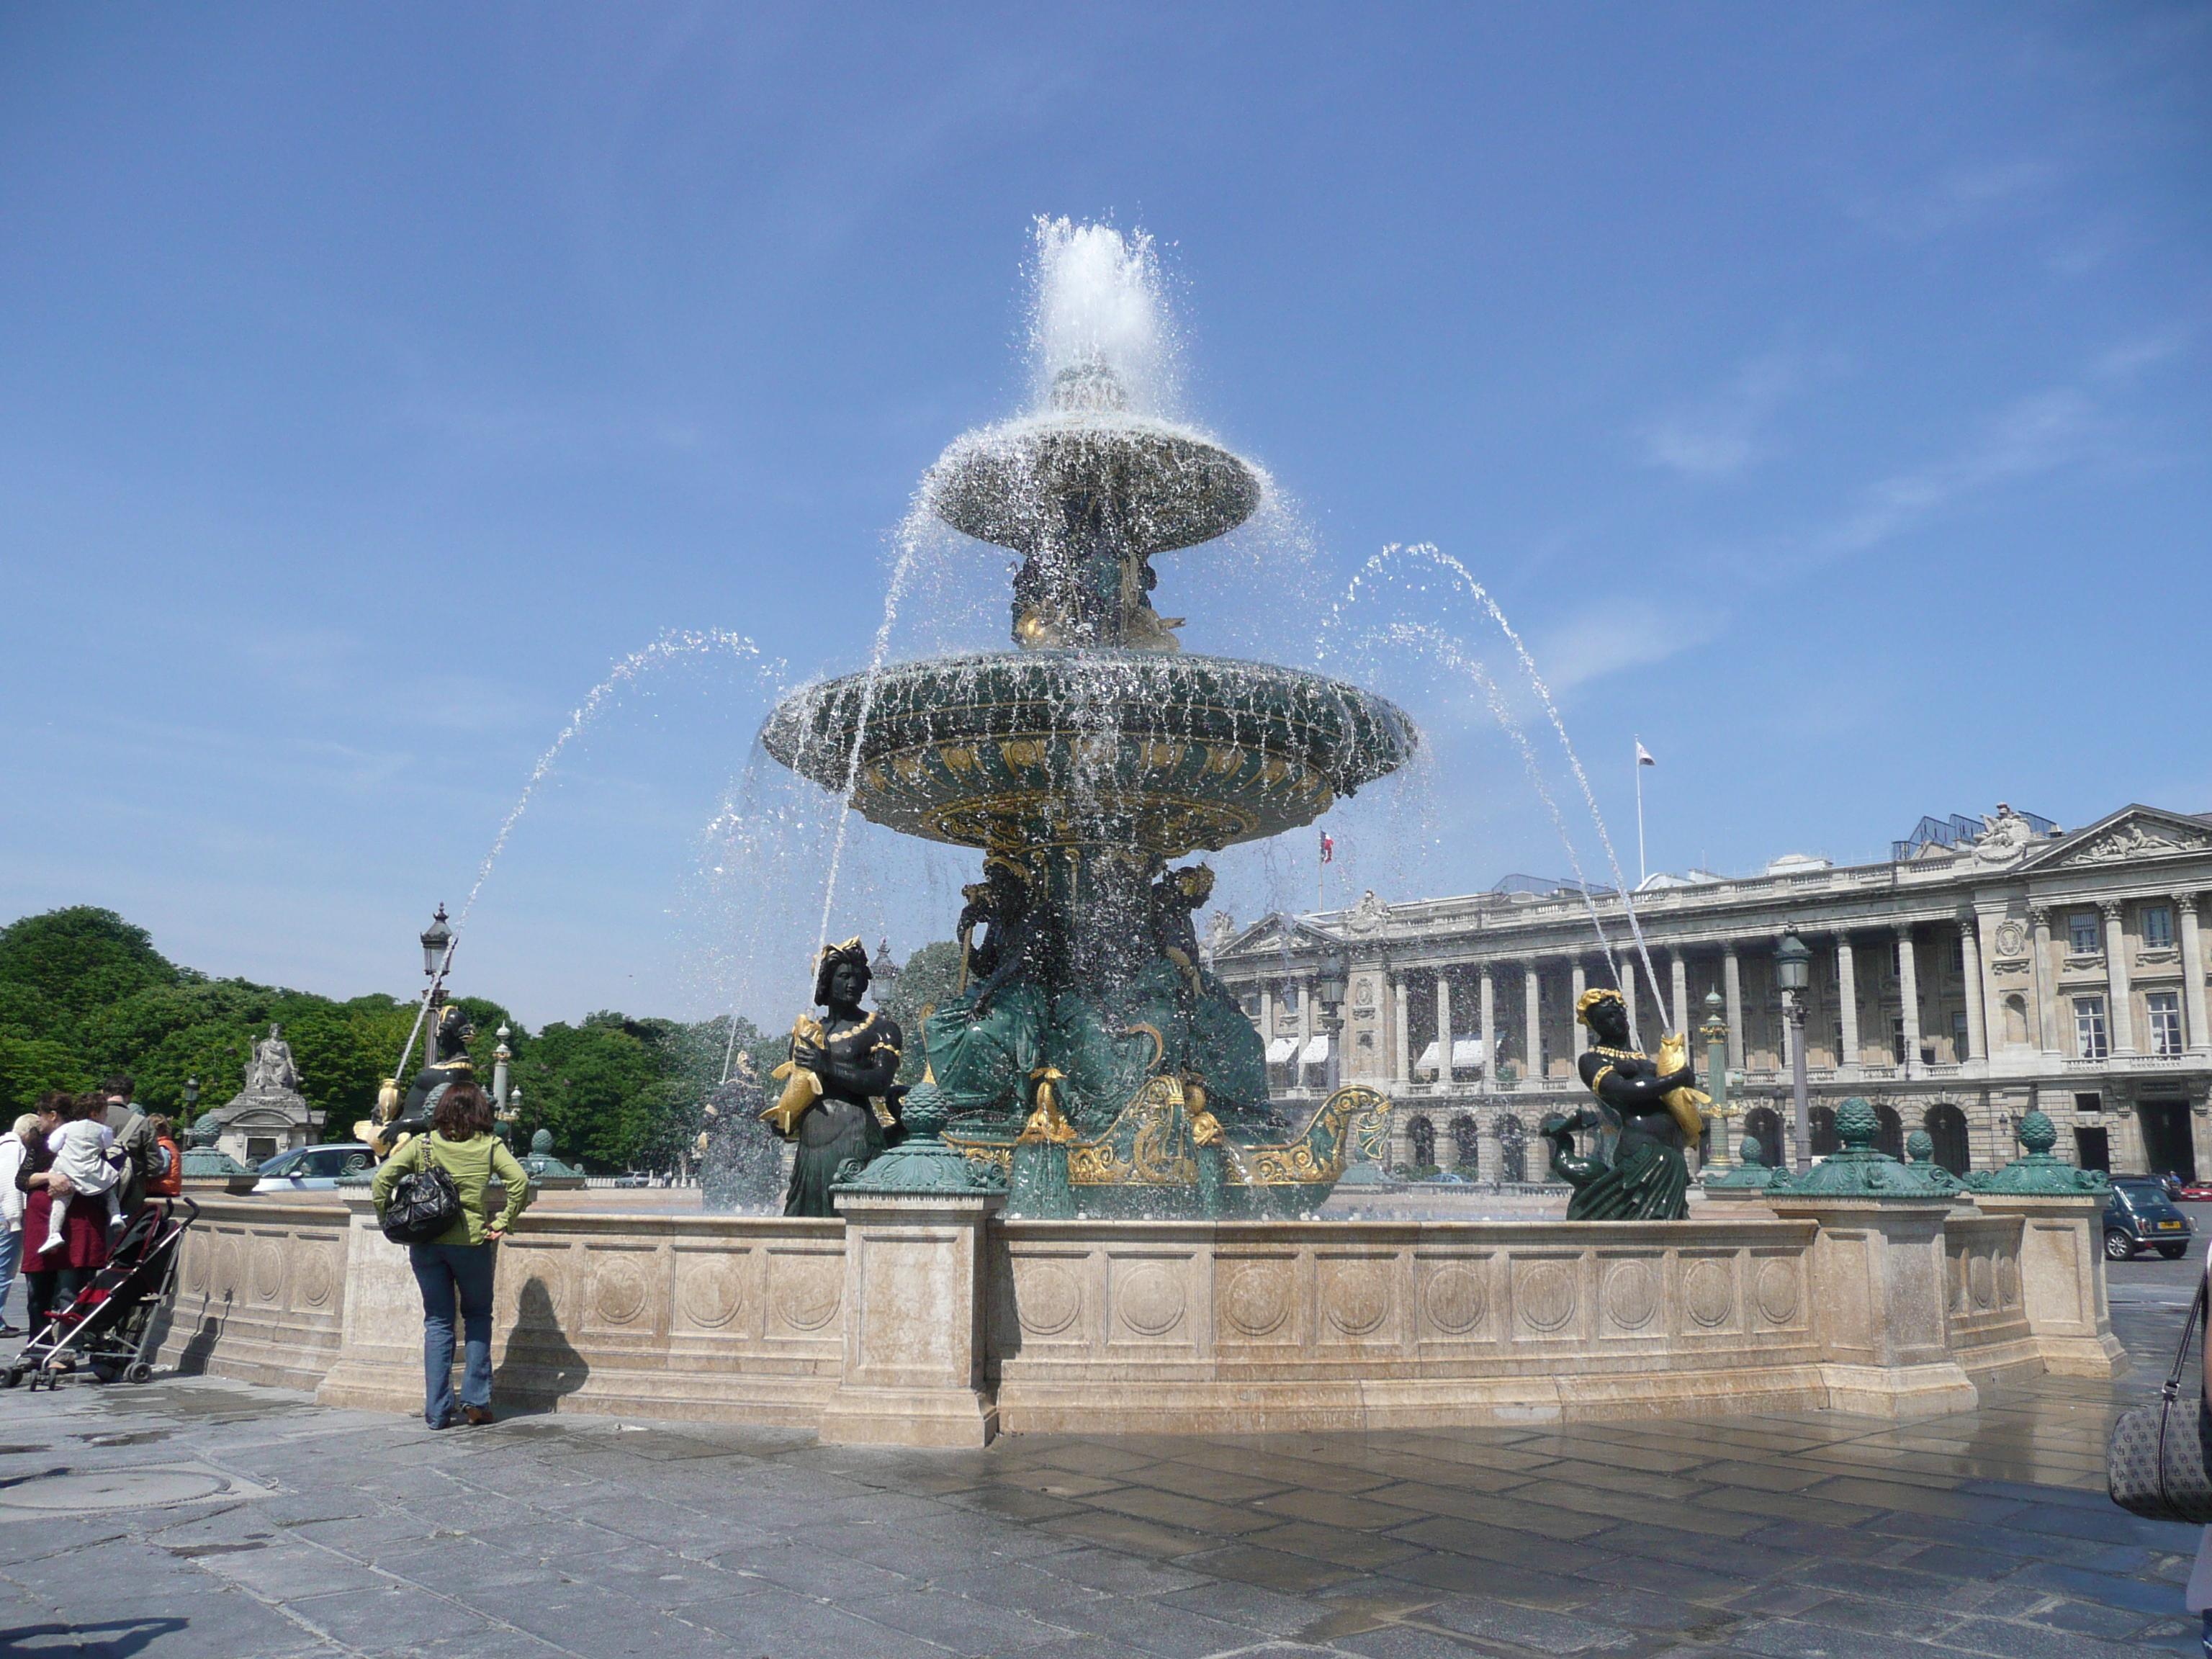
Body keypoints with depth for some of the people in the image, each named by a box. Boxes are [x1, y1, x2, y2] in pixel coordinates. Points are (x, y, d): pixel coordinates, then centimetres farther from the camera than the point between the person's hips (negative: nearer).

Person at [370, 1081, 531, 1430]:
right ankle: (476, 1400, 11)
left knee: (438, 1322, 11)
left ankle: (437, 1411, 9)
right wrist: (502, 1224, -4)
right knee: (478, 1317, 17)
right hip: (471, 1242, -1)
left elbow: (381, 1181, -4)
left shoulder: (422, 1144, 4)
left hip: (425, 1242, 2)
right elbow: (520, 1182, -13)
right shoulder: (489, 1146, 0)